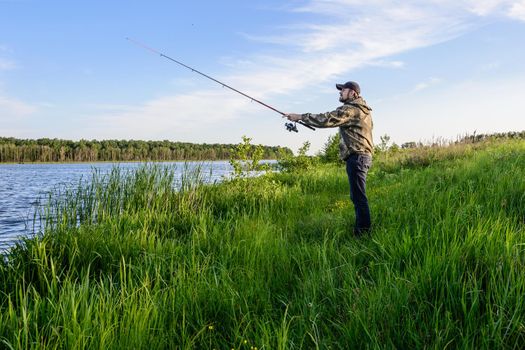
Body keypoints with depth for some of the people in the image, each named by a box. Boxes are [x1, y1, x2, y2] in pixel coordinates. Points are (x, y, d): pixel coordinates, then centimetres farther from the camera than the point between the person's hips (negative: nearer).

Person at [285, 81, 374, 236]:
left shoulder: (350, 109, -10)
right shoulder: (362, 109, 21)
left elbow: (326, 119, -18)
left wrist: (300, 117, -13)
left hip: (356, 156, -10)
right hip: (362, 155, 10)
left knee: (358, 196, -9)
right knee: (358, 196, 14)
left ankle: (363, 232, -7)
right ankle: (362, 229, 20)